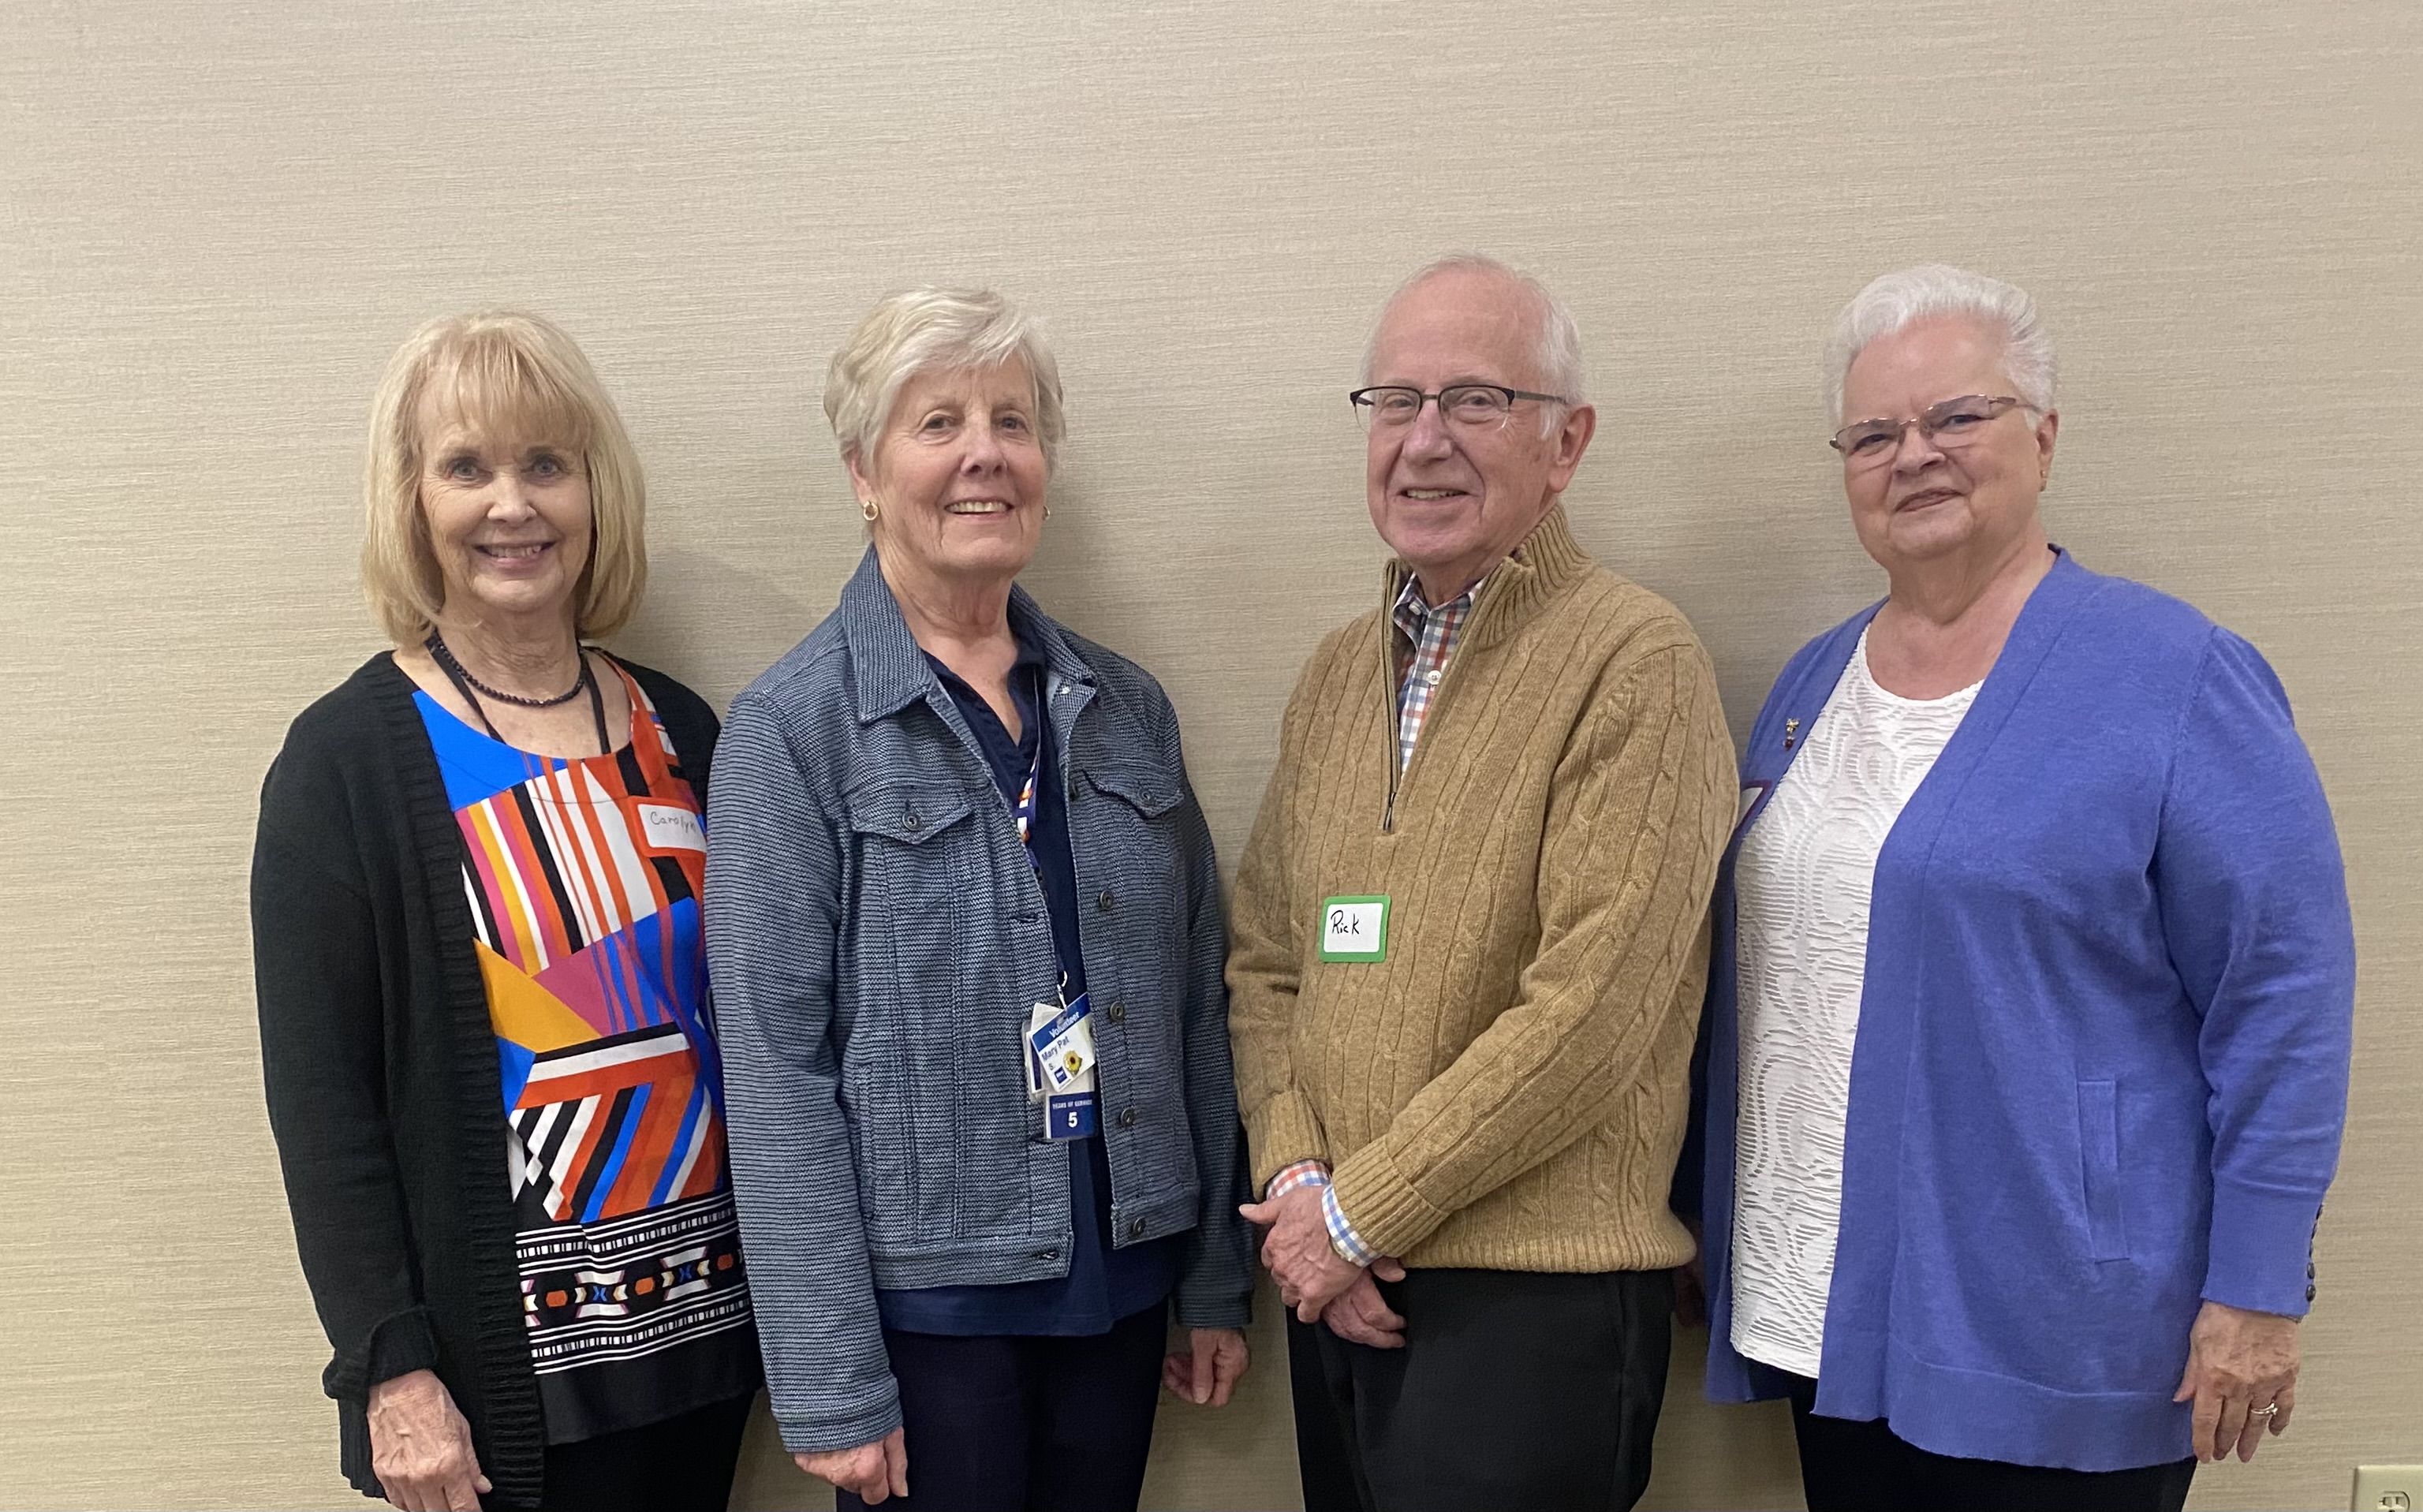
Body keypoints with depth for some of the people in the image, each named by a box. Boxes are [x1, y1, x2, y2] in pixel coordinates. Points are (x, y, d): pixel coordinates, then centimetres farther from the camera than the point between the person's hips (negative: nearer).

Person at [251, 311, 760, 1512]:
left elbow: (738, 1013, 8)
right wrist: (389, 1369, -13)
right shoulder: (344, 760, -8)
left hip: (700, 1315, 4)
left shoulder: (679, 732, 3)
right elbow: (320, 1093, -9)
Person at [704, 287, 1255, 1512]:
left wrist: (1217, 1284, 9)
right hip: (926, 1302, -4)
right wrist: (829, 1387, -12)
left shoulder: (1125, 708, 5)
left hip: (1119, 1280, 5)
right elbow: (776, 1067, -12)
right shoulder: (792, 729, -9)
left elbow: (1194, 1009, 8)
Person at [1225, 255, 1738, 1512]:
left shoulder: (1634, 663, -12)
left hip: (1536, 1298, -6)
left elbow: (1591, 1017, -19)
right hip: (1337, 1283, 6)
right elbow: (1265, 963, 10)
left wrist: (1358, 1213, -12)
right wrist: (1296, 1184, -5)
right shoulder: (1336, 674, 9)